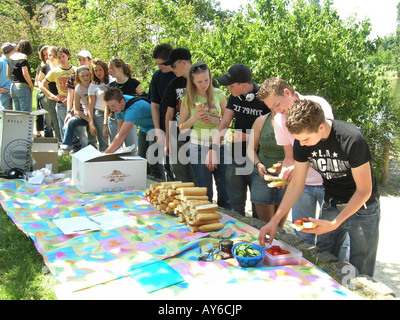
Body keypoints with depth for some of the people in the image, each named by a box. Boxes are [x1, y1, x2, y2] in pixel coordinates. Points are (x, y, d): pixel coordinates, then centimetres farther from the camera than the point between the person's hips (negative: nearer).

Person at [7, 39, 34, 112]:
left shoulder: (10, 57, 12)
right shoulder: (23, 57, -11)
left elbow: (8, 75, 15)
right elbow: (25, 74, -18)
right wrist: (31, 85, -7)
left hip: (12, 87, 8)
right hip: (23, 87, -8)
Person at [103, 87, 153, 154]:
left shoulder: (132, 108, -36)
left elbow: (122, 134, -41)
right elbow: (120, 130, -3)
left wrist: (106, 153, -42)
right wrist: (117, 149, -10)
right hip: (144, 129, 7)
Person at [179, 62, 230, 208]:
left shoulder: (219, 94, 3)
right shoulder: (188, 98, 1)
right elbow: (181, 127, 5)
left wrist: (215, 120, -11)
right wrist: (194, 118, -12)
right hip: (198, 147, -1)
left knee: (225, 189, 2)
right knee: (205, 192, 5)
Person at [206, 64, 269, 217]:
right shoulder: (234, 97, 4)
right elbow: (224, 123, 0)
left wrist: (246, 137, -22)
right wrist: (213, 149, -10)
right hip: (236, 158, 6)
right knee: (235, 205, 16)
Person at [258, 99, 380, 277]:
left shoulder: (352, 140, -28)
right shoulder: (301, 142, -13)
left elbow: (364, 190, -19)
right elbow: (296, 185, -4)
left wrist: (334, 223, -27)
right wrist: (274, 221, -10)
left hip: (362, 208, -4)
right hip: (331, 206, 4)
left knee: (360, 277, 1)